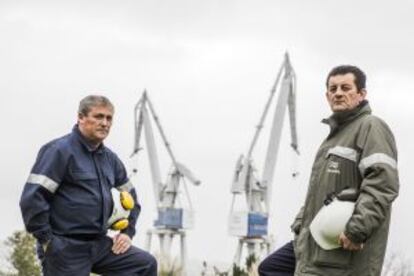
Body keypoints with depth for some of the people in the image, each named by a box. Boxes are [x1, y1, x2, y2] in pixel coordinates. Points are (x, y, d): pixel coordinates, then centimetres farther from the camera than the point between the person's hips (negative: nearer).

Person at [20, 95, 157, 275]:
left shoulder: (109, 158, 14)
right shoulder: (60, 151, -11)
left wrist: (127, 232, 15)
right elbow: (32, 198, -18)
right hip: (66, 249, -7)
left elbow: (130, 195, 29)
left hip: (100, 244, 7)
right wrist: (47, 241, -17)